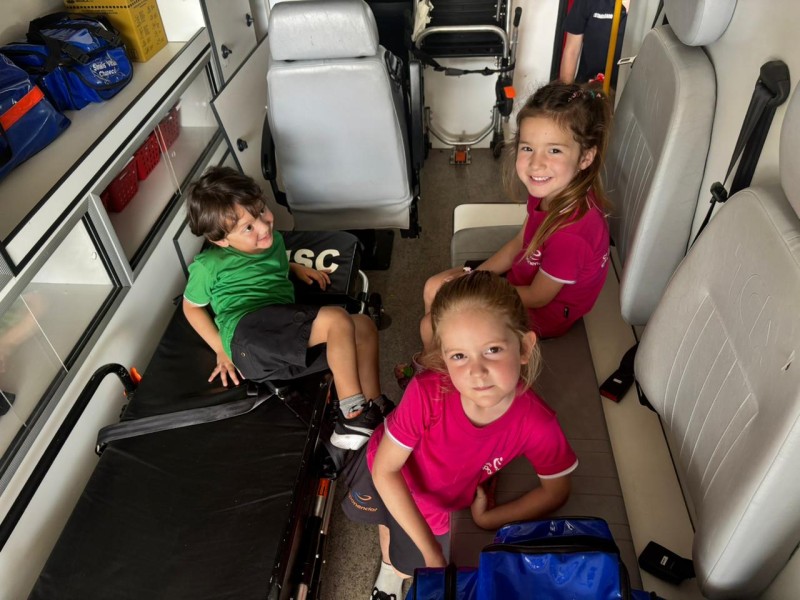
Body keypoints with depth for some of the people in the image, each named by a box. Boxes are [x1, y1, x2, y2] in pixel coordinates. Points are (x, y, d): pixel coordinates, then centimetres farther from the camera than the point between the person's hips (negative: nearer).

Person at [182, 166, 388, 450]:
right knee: (335, 319, -26)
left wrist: (296, 269, 24)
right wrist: (221, 348, 6)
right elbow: (191, 306, 15)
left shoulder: (273, 240, 21)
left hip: (287, 348, 7)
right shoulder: (209, 266, 3)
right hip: (247, 335, -7)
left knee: (363, 325, -6)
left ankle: (373, 408, -13)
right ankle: (352, 414, -24)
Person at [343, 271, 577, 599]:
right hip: (388, 478, 0)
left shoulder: (537, 424, -36)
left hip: (438, 505, 1)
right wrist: (429, 549, -28)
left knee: (404, 566, 20)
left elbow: (556, 490, -15)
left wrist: (489, 519, -17)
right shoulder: (426, 392, -41)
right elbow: (386, 468, -27)